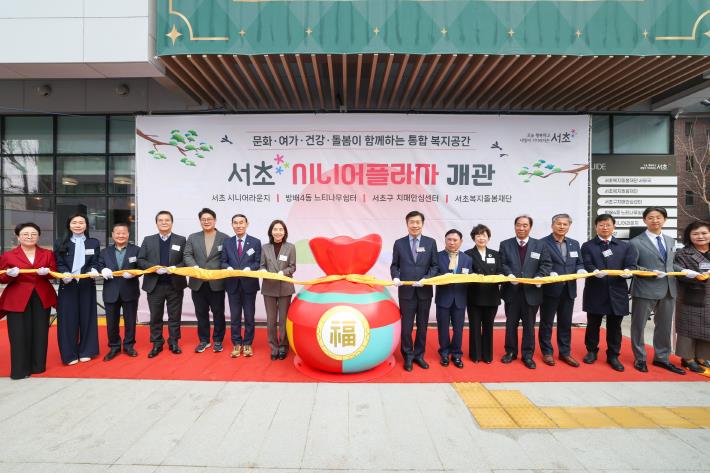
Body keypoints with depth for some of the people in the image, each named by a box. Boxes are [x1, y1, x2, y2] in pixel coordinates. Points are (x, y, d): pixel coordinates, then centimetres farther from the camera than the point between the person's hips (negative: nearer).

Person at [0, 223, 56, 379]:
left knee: (40, 333, 7)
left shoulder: (47, 254, 9)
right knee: (19, 335, -2)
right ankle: (20, 369, 8)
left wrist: (47, 272, -16)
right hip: (17, 300, -2)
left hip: (42, 298, 2)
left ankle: (38, 366, 19)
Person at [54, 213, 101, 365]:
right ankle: (70, 354, 12)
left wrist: (94, 271, -20)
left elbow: (95, 263, 2)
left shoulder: (94, 243, 8)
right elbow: (59, 264, 1)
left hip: (87, 285, 1)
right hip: (67, 285, -1)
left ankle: (86, 351, 18)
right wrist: (65, 274, -19)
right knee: (68, 319, 1)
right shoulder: (60, 243, 6)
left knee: (86, 317, 7)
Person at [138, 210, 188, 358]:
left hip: (175, 284, -1)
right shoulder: (148, 240, 8)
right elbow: (141, 260, 2)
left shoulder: (181, 240, 4)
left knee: (175, 316, 8)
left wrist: (175, 268, -17)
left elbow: (186, 261, 0)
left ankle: (174, 342, 21)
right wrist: (155, 268, -14)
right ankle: (157, 344, 21)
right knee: (155, 316, 8)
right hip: (154, 285, 1)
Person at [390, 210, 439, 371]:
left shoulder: (430, 242, 2)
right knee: (406, 326, 5)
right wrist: (395, 277, -12)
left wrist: (426, 279, -13)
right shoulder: (399, 243, 2)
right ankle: (408, 356, 21)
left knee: (422, 326, 12)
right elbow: (394, 265, 7)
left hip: (425, 291, 1)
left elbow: (435, 266, 2)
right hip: (406, 291, -1)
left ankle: (419, 355, 28)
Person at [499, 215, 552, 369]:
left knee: (529, 324, 8)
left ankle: (527, 355, 20)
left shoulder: (540, 245, 5)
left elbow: (546, 264, 0)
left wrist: (539, 277, -17)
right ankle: (511, 352, 24)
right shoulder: (505, 244, 5)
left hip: (531, 291, 0)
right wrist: (509, 275, -19)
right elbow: (502, 264, -1)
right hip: (512, 291, 0)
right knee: (511, 323, 10)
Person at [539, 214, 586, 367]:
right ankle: (547, 352, 19)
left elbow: (579, 263, 14)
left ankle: (565, 352, 25)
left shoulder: (575, 244, 12)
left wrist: (580, 270, -8)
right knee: (546, 323, 6)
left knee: (566, 323, 13)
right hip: (550, 289, -5)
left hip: (569, 290, 5)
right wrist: (549, 273, -27)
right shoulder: (543, 243, -7)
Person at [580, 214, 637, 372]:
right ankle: (592, 351, 25)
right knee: (593, 324, 9)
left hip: (617, 292, 2)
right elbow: (587, 264, -9)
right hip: (595, 292, -1)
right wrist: (595, 271, -31)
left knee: (614, 326, 8)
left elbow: (631, 265, 1)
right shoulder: (587, 246, 5)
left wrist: (628, 271, -23)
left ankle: (613, 355, 21)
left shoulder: (625, 246, 12)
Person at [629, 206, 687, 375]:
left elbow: (671, 264, 15)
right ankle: (640, 359, 19)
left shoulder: (671, 241, 13)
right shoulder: (635, 242, -7)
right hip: (645, 290, -6)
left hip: (668, 290, 6)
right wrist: (651, 272, -23)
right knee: (639, 325, 5)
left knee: (664, 326, 15)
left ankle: (661, 358, 30)